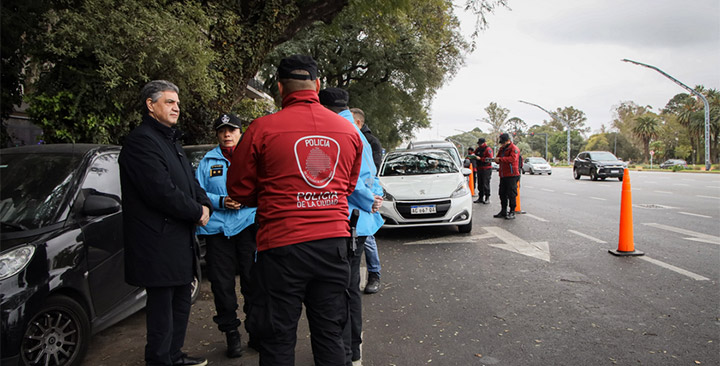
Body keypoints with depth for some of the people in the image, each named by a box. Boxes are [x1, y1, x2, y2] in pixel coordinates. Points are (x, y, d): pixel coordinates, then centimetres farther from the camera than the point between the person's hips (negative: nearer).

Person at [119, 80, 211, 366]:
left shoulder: (171, 140, 20)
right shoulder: (141, 141, -14)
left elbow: (190, 182, 21)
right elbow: (161, 192, -22)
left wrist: (205, 205, 1)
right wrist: (196, 212, -12)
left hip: (180, 240, 10)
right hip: (159, 243, -10)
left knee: (181, 301, 18)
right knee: (162, 307, -2)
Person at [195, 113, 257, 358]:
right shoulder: (208, 161, 13)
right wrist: (220, 202, -10)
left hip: (248, 225, -1)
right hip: (217, 228, 1)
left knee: (253, 280, 1)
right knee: (222, 283, 4)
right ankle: (231, 332, 19)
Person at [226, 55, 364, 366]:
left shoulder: (262, 128, -7)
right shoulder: (348, 130, 6)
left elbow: (239, 190, 2)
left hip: (283, 245, -4)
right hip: (334, 242, 4)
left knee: (278, 340, 9)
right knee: (330, 332, 16)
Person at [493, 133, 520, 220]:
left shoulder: (514, 148, -8)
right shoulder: (501, 149, 18)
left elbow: (512, 158, -24)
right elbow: (499, 159, 21)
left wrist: (500, 159, -28)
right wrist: (497, 160, -4)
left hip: (511, 175, -8)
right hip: (503, 175, 8)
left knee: (511, 194, -5)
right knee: (502, 194, 10)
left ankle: (512, 212, 0)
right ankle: (503, 212, 19)